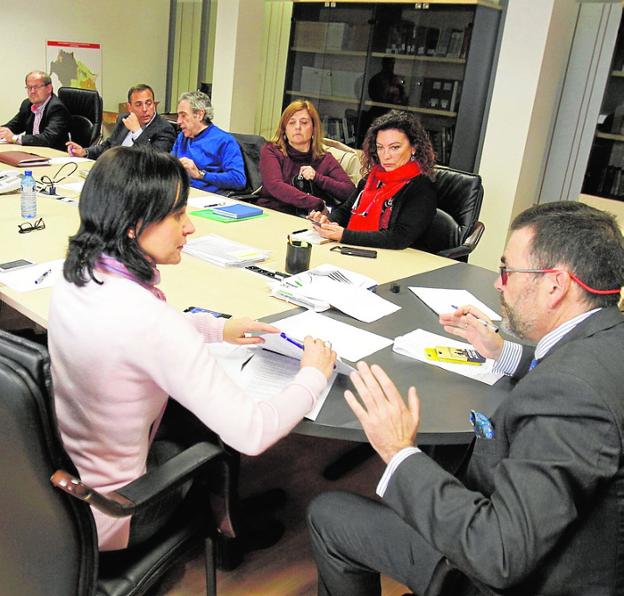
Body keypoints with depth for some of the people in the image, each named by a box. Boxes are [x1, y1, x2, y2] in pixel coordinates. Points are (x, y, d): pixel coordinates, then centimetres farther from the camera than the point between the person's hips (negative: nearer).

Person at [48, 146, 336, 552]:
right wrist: (313, 375, -13)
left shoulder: (78, 276, -10)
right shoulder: (148, 320, -35)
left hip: (56, 477, 7)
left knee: (209, 414, 22)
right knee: (218, 439, 18)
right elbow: (251, 435, -31)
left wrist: (217, 327, 6)